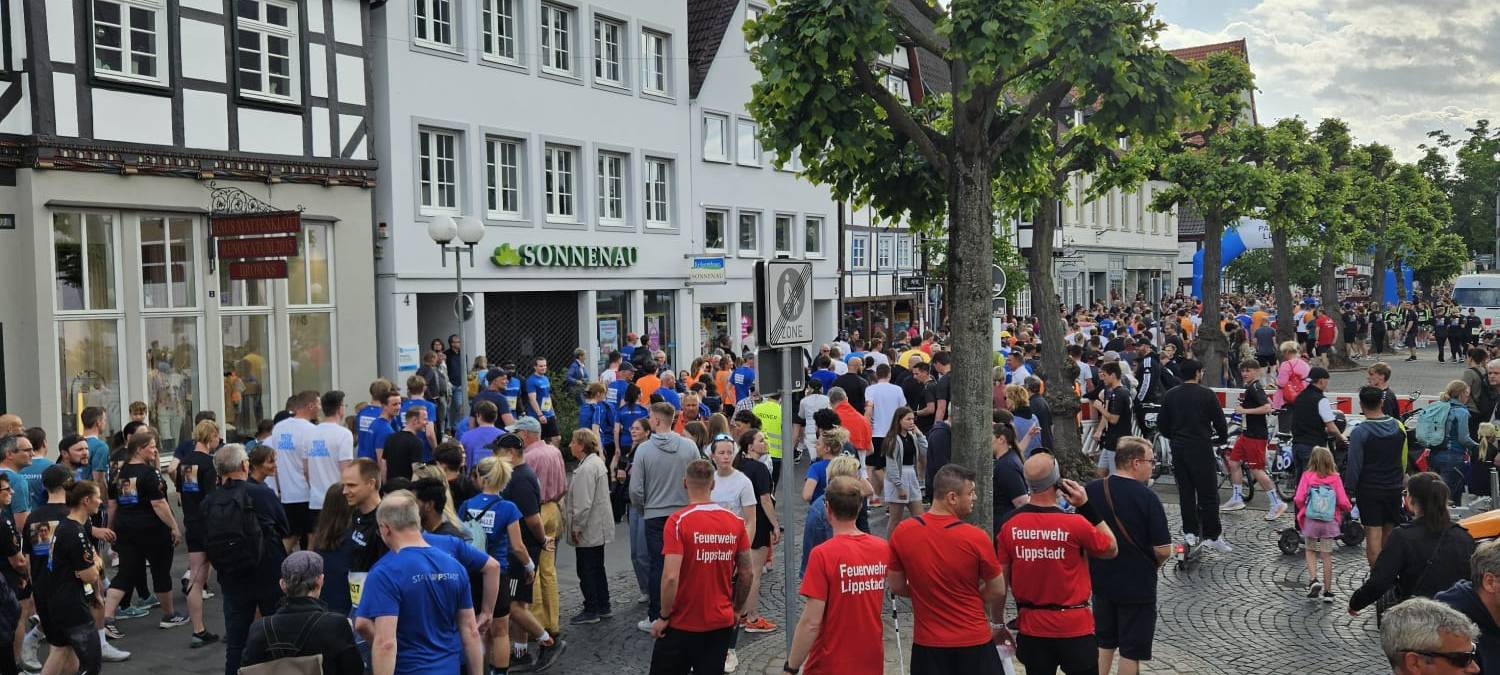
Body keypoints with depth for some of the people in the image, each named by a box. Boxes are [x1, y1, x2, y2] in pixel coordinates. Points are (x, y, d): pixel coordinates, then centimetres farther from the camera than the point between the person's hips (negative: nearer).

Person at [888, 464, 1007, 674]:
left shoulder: (901, 533, -9)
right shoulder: (977, 538, -17)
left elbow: (896, 587, 1)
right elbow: (997, 592, -5)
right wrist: (998, 624, 14)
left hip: (927, 643, 2)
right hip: (974, 641, -2)